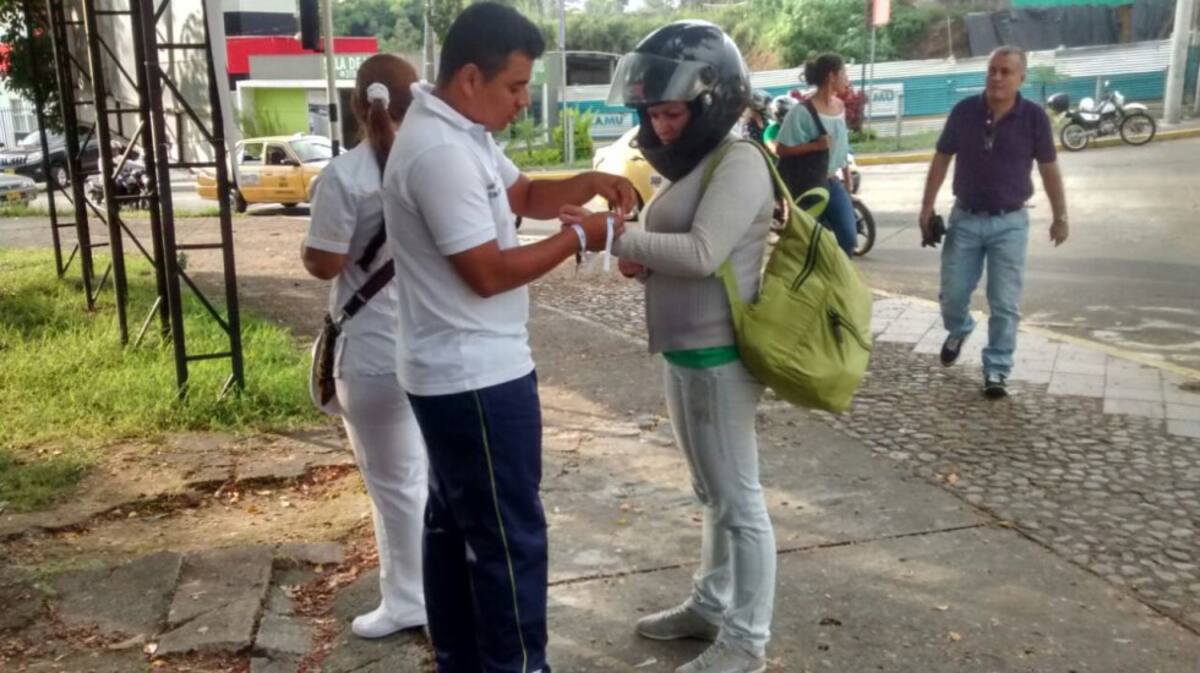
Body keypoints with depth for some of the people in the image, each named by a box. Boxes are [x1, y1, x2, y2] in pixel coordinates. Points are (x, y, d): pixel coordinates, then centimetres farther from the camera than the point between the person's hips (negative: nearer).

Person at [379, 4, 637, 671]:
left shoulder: (459, 132, 9)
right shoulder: (440, 151, -23)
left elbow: (525, 194, 19)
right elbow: (488, 272, -24)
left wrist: (591, 183, 2)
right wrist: (580, 237, -15)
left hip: (456, 373, 11)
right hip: (479, 377, -11)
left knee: (456, 524, 19)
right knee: (509, 537, 1)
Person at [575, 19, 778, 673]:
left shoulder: (739, 164, -15)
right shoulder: (691, 163, 15)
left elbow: (702, 253, -25)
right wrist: (641, 260, 0)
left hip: (718, 359, -10)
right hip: (685, 353, 10)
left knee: (738, 500, 2)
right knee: (712, 493, 20)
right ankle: (710, 605, 35)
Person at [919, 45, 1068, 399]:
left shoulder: (1034, 117, -8)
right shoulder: (964, 111, -4)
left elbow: (1049, 169, 1)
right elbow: (941, 160, 4)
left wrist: (1060, 216, 3)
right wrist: (927, 207, 2)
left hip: (1009, 223, -1)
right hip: (965, 218, 2)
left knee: (1004, 304, 1)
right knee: (953, 294, 10)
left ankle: (996, 370, 13)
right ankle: (958, 330, 42)